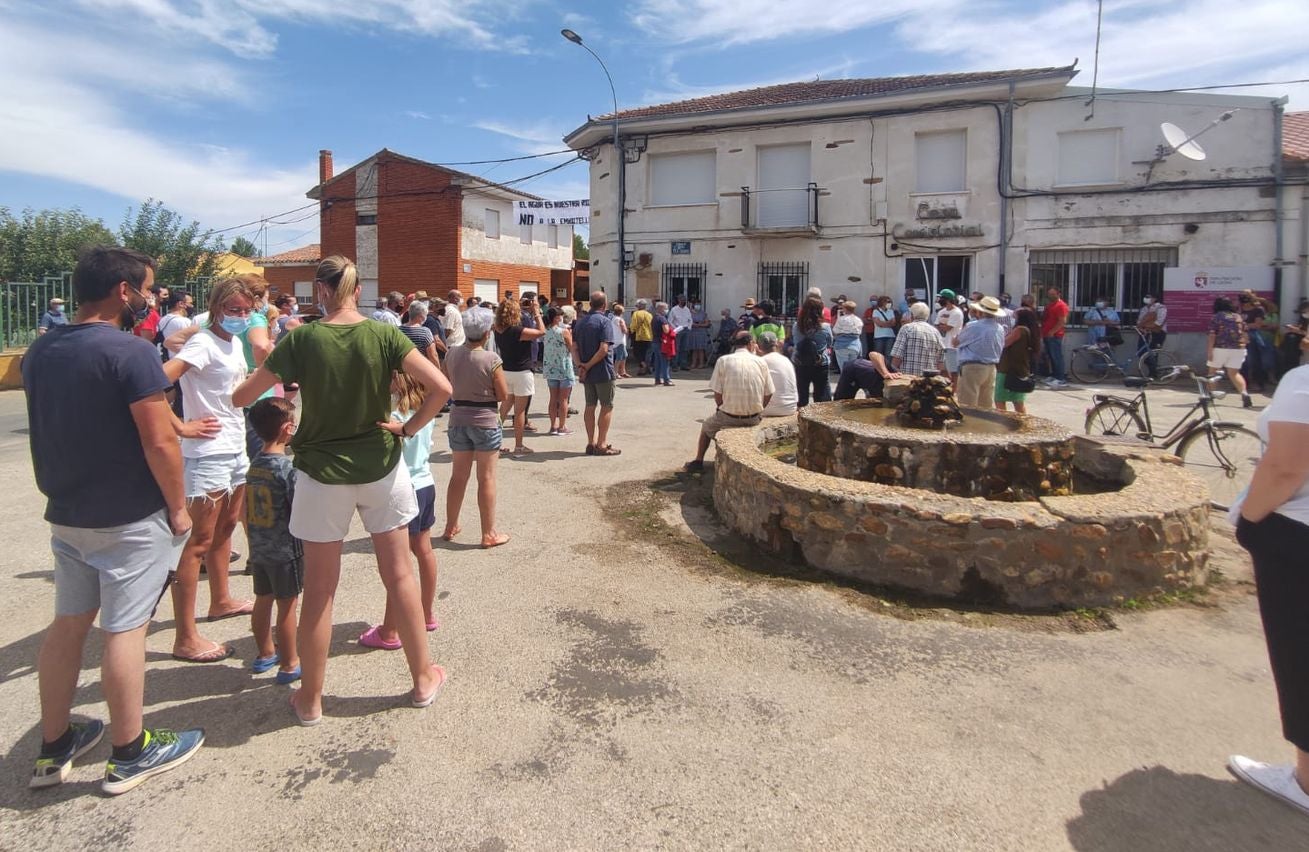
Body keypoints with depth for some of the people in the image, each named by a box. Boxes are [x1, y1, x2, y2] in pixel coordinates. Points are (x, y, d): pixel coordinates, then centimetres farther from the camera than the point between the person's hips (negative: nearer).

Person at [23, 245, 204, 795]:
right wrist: (178, 506, -11)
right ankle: (129, 754, 16)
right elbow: (159, 443, -21)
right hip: (131, 519, -7)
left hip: (66, 515, 7)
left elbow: (52, 428, 16)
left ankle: (53, 748, 29)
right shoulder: (130, 352, -19)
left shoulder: (39, 351, 5)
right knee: (124, 630, 2)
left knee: (67, 624, 17)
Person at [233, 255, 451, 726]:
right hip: (380, 468, 1)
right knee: (399, 575, 13)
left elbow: (240, 397, -3)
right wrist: (409, 427, -6)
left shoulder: (302, 339, -9)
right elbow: (441, 388, -19)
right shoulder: (384, 334, -8)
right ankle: (423, 678, 26)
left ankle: (310, 699, 26)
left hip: (322, 473, -1)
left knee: (319, 589, 11)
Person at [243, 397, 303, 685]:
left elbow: (247, 512, 11)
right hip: (285, 550, -7)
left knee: (262, 601, 18)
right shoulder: (287, 467, -19)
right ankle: (289, 665, 12)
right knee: (287, 605, 2)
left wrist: (253, 542, 21)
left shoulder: (253, 465, 4)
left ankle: (265, 653, 34)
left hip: (259, 549, 7)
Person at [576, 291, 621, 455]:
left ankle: (591, 443, 17)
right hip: (603, 371, -7)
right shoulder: (604, 322, -12)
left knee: (590, 406, 13)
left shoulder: (580, 322, 9)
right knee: (607, 407, 2)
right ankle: (602, 444, 3)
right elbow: (604, 349, -21)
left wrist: (580, 365, -7)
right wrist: (588, 366, -14)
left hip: (587, 372, 7)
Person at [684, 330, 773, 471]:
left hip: (729, 418, -2)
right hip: (754, 419, 2)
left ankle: (698, 461, 38)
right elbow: (768, 395, 1)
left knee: (707, 425, 29)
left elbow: (717, 394, -7)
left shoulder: (723, 360, -6)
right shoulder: (760, 362, -1)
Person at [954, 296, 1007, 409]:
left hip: (972, 367, -7)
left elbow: (957, 341, -1)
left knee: (967, 407, -3)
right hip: (991, 368, 7)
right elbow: (1000, 348, 15)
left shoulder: (973, 326, -16)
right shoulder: (1000, 328, 4)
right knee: (986, 406, 14)